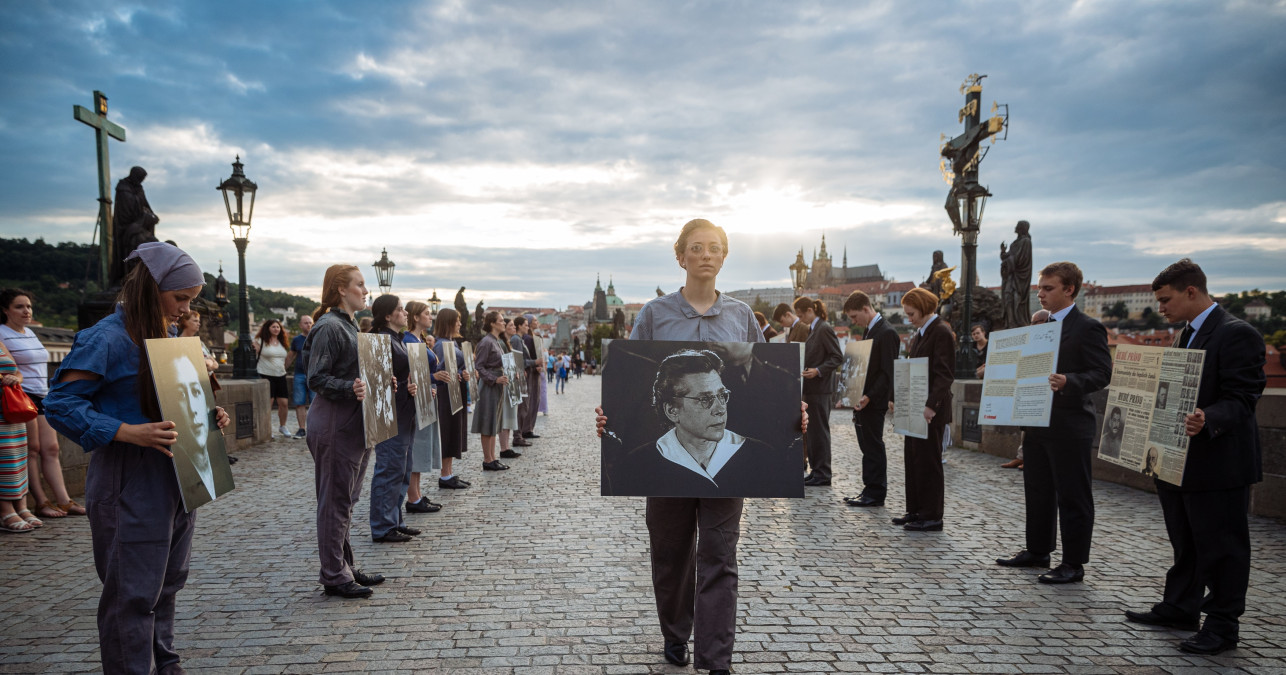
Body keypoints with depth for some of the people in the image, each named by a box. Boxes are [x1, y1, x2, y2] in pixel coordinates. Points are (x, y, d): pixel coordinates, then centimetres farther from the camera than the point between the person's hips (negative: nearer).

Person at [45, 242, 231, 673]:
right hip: (130, 482, -9)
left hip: (175, 476, 9)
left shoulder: (164, 335, 11)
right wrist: (128, 433, -27)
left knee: (168, 579, 19)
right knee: (134, 591, 1)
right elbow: (60, 404, -17)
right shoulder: (106, 338, -15)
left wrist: (206, 415, 4)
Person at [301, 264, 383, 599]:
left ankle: (346, 568, 25)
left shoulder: (349, 325, 18)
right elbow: (316, 379, -20)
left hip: (354, 425, 10)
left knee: (346, 500, 16)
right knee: (335, 501, -2)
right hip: (334, 427, -10)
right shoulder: (329, 327, -14)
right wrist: (349, 388, -33)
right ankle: (333, 576, 7)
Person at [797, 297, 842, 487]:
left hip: (820, 388, -10)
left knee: (820, 429, -4)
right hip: (811, 388, 10)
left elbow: (838, 357, -17)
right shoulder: (812, 330, 15)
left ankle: (823, 474, 3)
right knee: (811, 429, 13)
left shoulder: (824, 329, -13)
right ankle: (816, 470, 20)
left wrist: (817, 371, -23)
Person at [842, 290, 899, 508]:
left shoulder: (886, 333, -14)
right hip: (862, 400, 9)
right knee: (868, 447, 13)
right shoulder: (870, 331, 16)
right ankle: (870, 490, 19)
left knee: (874, 447, -2)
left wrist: (869, 397, -24)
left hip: (873, 402, -9)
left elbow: (888, 372, -19)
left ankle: (876, 494, 5)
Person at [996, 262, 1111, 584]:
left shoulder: (1088, 328, -9)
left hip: (1069, 427, -8)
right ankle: (1037, 551, 29)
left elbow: (1102, 373, -16)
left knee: (1072, 497, 1)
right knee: (1038, 492, 17)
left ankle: (1074, 563, 10)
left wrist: (1068, 382, -32)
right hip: (1037, 423, 8)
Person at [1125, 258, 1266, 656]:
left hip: (1218, 463, -10)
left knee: (1220, 547, 2)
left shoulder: (1236, 334, -15)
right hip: (1179, 462, 10)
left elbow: (1241, 400, -22)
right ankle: (1179, 608, 32)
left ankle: (1223, 626, 13)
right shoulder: (1188, 335, 15)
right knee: (1184, 543, 19)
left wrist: (1208, 420, -38)